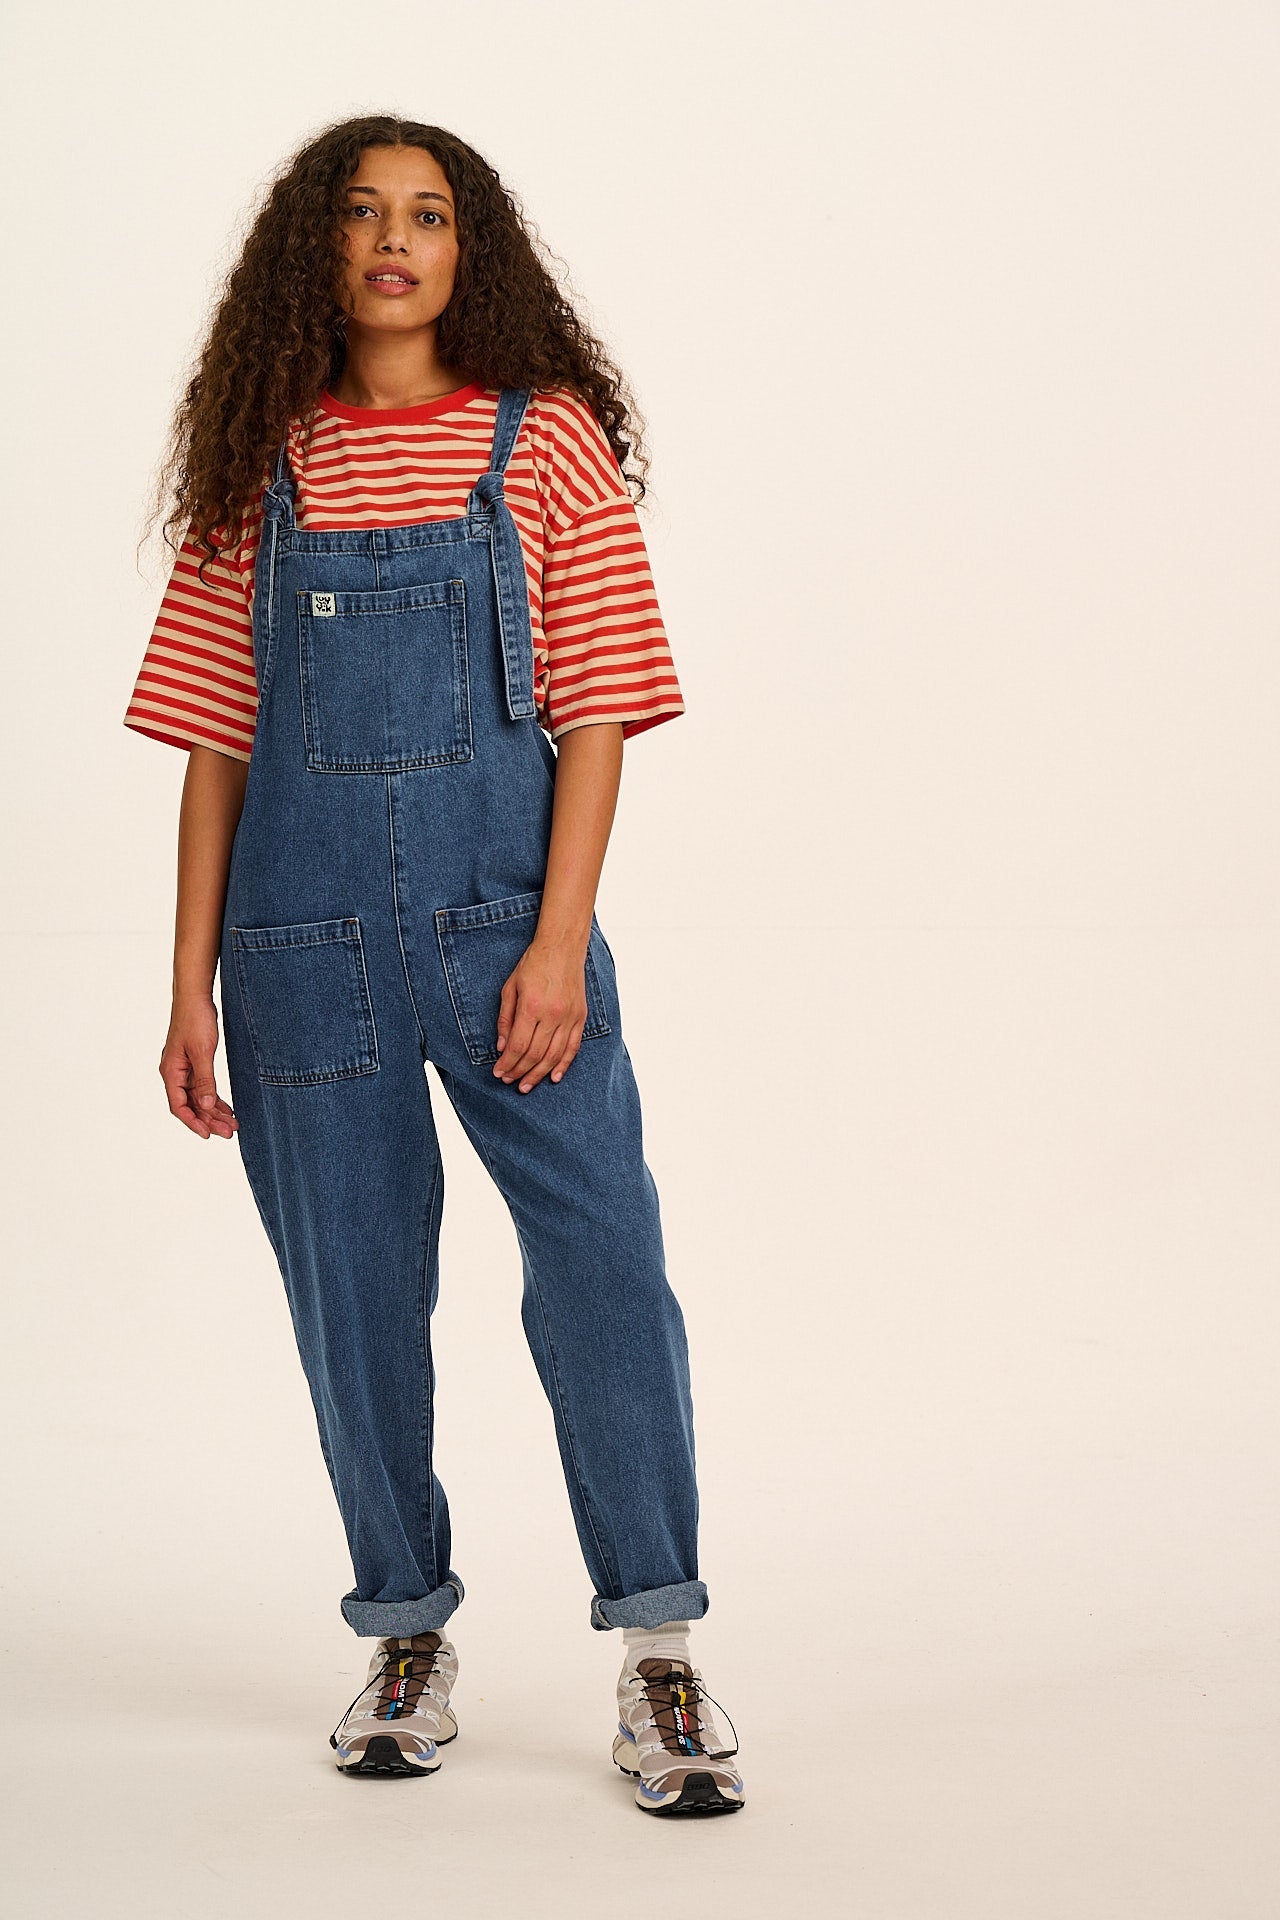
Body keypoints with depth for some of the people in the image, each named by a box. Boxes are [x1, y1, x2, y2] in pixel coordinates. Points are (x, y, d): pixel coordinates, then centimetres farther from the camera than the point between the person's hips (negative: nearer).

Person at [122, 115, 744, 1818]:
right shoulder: (260, 470, 9)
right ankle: (407, 1644, 23)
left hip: (503, 915, -2)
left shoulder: (548, 444, 3)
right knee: (354, 1295, 8)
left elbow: (595, 714, -1)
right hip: (304, 938, 2)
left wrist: (561, 944, -11)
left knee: (603, 1267, -8)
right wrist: (191, 984, 4)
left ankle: (660, 1666, 1)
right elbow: (216, 739, 9)